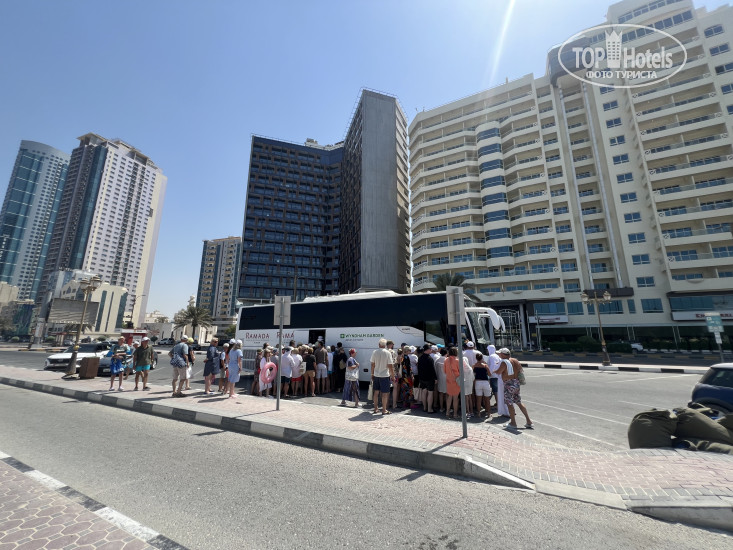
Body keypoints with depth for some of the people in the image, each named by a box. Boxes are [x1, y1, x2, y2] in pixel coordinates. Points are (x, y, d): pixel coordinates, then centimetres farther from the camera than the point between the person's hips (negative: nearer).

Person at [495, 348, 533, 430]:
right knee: (519, 403, 17)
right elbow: (520, 370, 20)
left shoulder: (504, 362, -16)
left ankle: (513, 423, 10)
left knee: (509, 404, 3)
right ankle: (528, 421, 19)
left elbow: (498, 372, -14)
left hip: (509, 384, -8)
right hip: (517, 383, 8)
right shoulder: (516, 361, 9)